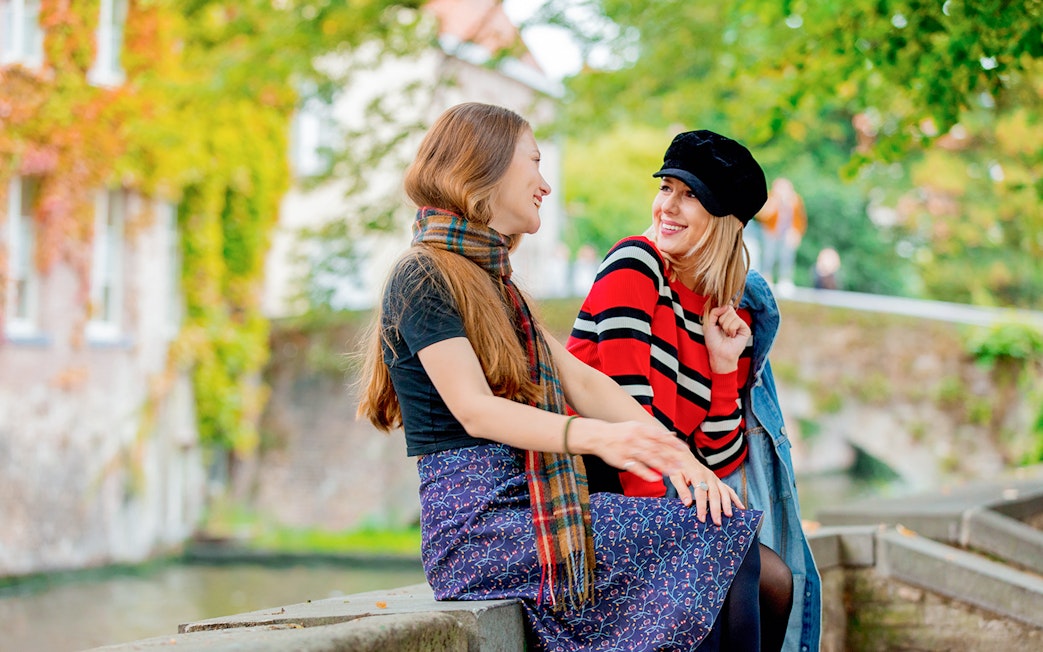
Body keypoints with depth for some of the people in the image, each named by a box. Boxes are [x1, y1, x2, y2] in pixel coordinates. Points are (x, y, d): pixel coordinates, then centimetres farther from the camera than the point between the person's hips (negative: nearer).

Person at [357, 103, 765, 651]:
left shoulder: (491, 283, 24)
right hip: (476, 528, -8)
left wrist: (678, 456, 0)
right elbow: (476, 411, -17)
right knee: (719, 533, -18)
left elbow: (581, 381, 15)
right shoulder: (421, 278, -5)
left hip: (532, 508, 8)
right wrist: (596, 439, -32)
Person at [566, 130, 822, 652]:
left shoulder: (734, 317, 10)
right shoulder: (636, 266, -9)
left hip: (668, 497, 7)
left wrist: (725, 365, -6)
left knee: (778, 578, -3)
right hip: (602, 494, -7)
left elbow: (720, 461, 5)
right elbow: (626, 403, -18)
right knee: (767, 577, -17)